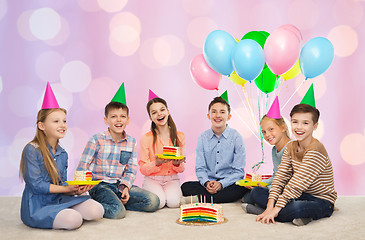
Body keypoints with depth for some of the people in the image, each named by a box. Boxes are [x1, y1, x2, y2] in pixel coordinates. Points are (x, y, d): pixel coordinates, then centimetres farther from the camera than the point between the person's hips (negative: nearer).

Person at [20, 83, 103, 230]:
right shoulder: (32, 150, -12)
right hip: (38, 206, -7)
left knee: (96, 211, -13)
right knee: (73, 220, -31)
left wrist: (75, 190, -12)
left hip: (59, 200, 7)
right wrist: (68, 188, -18)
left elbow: (62, 184, 11)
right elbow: (36, 185, -16)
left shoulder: (62, 154, 10)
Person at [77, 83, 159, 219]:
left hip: (120, 185, 5)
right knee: (118, 212, -31)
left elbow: (131, 170, 8)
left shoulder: (131, 142, 6)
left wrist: (125, 187, -11)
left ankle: (117, 203, -4)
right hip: (99, 185, -5)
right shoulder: (96, 140, -6)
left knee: (153, 201, -12)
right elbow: (82, 167, -6)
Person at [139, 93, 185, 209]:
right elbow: (143, 169, -5)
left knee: (173, 202, -26)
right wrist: (157, 163, -24)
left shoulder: (179, 137, 2)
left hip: (172, 179, 1)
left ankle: (176, 191, 9)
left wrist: (177, 164, -18)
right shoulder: (146, 138, -6)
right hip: (152, 179, -1)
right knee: (159, 203, -28)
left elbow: (181, 169, 6)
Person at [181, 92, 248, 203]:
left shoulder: (236, 137, -3)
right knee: (186, 187, -22)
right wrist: (206, 183, -18)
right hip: (209, 183, 2)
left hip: (229, 184, -2)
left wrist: (221, 184, -20)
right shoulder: (203, 138, 5)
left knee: (242, 189, -34)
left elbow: (239, 171, -5)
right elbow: (200, 168, 3)